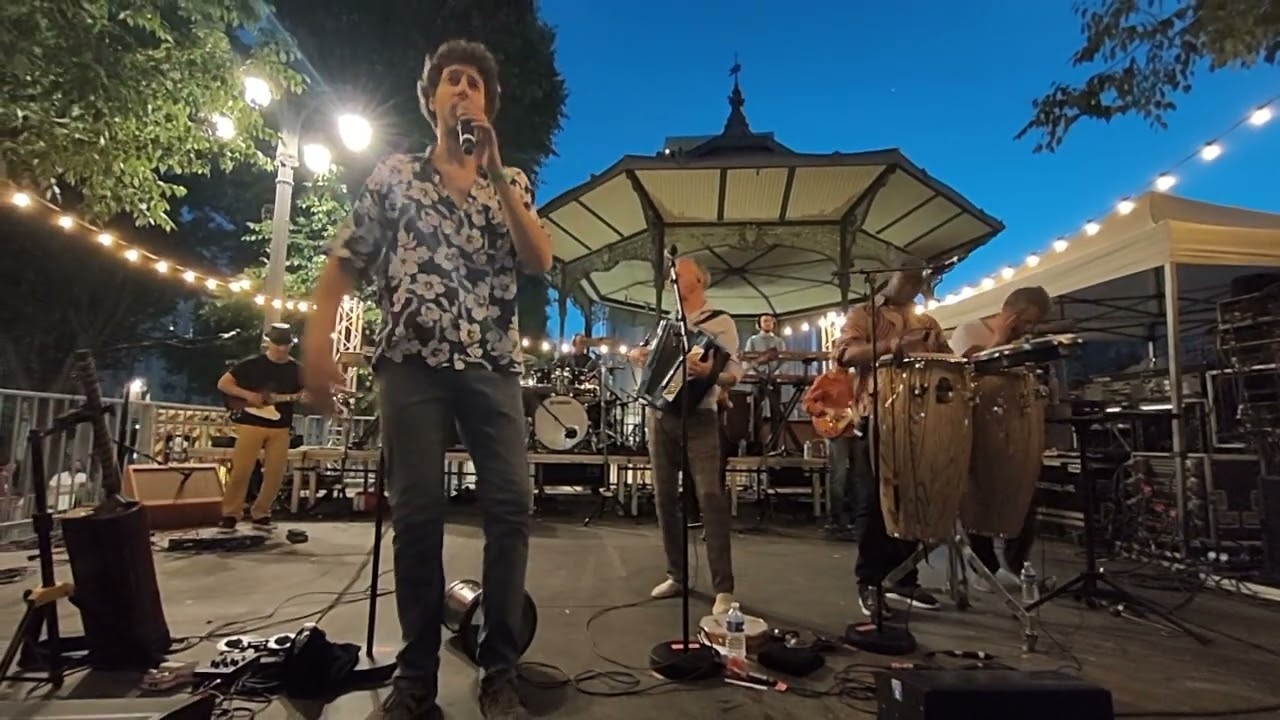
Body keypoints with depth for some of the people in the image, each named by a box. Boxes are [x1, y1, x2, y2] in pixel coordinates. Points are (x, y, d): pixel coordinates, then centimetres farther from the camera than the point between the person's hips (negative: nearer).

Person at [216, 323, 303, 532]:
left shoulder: (296, 370, 8)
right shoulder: (251, 364, -2)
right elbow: (223, 384, 0)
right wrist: (248, 395, -14)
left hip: (281, 428, 3)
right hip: (251, 424, -3)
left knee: (275, 474, 3)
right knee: (241, 471, -5)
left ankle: (260, 514, 17)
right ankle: (230, 514, 10)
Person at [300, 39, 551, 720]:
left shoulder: (511, 182, 17)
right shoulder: (392, 174, 15)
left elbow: (540, 262, 1)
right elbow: (344, 262, 12)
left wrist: (494, 171, -3)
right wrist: (318, 336, -4)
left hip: (493, 362, 1)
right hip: (413, 358, -1)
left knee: (511, 505, -8)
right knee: (417, 512, -3)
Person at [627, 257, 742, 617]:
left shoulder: (720, 322, -1)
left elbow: (735, 369, -12)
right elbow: (649, 355, 30)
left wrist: (711, 372, -33)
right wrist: (637, 354, 7)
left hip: (698, 417, -6)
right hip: (659, 416, 6)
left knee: (711, 496, -14)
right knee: (665, 497, 7)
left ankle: (724, 588, -9)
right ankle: (677, 576, 18)